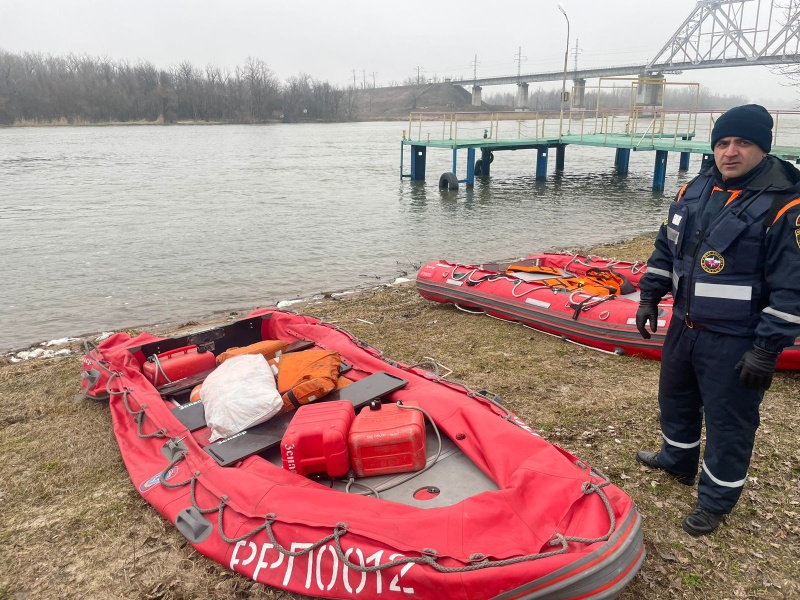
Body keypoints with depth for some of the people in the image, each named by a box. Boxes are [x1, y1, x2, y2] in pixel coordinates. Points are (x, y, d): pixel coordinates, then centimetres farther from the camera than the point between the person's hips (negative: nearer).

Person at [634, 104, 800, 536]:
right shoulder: (694, 190, 3)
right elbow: (666, 248, 14)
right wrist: (649, 297, 12)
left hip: (735, 342, -7)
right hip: (684, 325, 7)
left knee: (729, 422, 8)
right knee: (675, 398, 24)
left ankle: (716, 500, 28)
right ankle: (677, 460, 49)